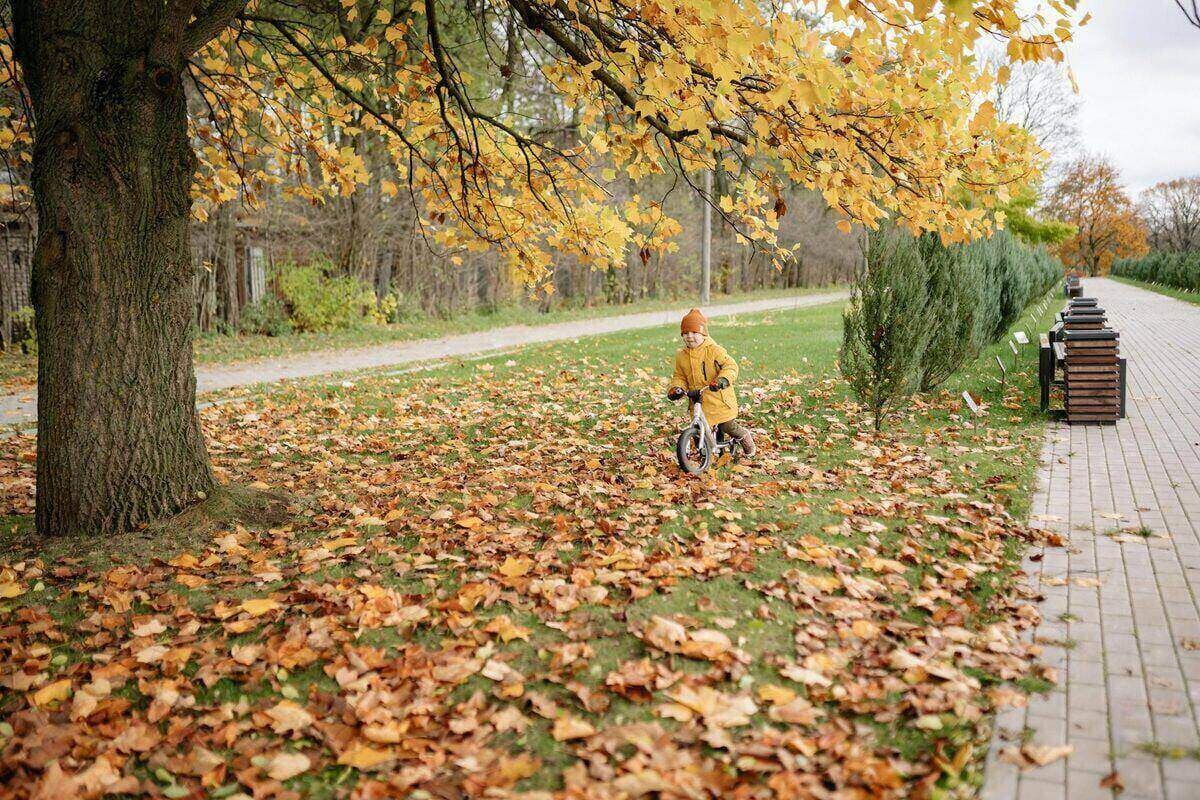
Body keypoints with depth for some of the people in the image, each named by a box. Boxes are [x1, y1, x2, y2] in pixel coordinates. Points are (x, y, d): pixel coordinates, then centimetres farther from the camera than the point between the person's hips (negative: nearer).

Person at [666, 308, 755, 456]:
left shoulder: (713, 350, -9)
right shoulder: (681, 356, 7)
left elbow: (730, 366, -14)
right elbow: (679, 376, 17)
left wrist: (723, 379, -32)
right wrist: (675, 388, -3)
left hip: (719, 400, -4)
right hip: (697, 402, 4)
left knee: (728, 427, 1)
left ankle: (745, 435, 33)